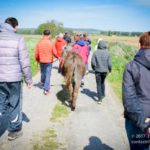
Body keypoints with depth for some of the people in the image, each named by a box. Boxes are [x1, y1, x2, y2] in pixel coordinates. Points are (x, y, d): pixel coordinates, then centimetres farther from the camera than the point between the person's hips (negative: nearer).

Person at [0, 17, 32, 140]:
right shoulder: (18, 39, -10)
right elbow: (25, 62, -11)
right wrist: (28, 79, 0)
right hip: (13, 79, -3)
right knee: (14, 105, 13)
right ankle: (14, 131, 28)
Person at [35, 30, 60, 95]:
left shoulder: (39, 43, -7)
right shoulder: (51, 43, -12)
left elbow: (36, 54, -3)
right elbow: (55, 53, -9)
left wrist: (37, 60, 16)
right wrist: (58, 57, 11)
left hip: (41, 61, 3)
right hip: (49, 61, -3)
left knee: (42, 73, 23)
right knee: (48, 75, 2)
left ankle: (43, 83, 46)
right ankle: (46, 89, -1)